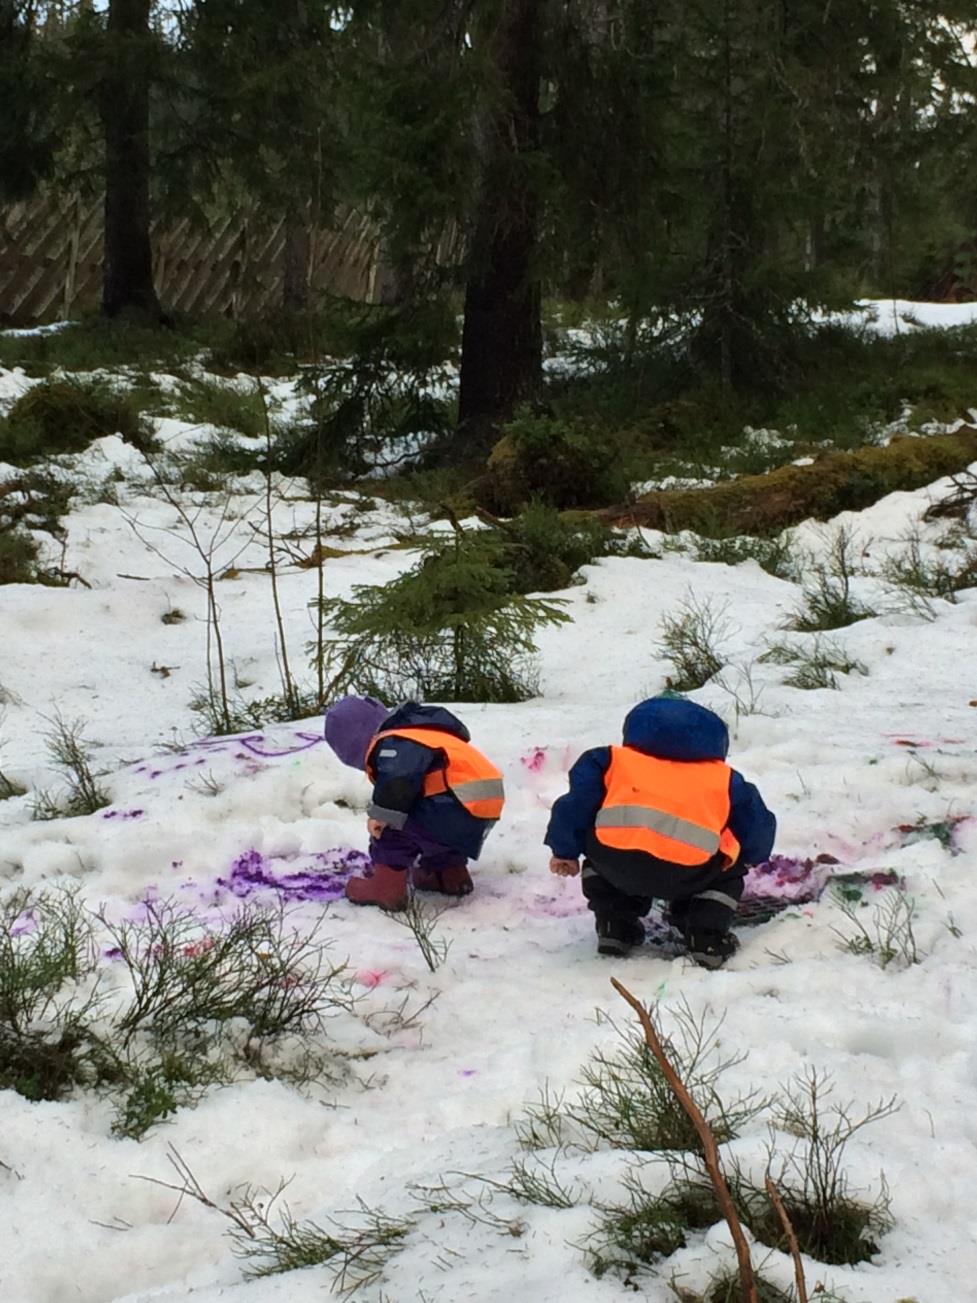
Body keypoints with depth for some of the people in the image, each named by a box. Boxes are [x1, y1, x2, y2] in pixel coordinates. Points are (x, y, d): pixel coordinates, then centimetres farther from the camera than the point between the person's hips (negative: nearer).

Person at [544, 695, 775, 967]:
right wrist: (744, 859, 55)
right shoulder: (723, 778, 30)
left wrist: (565, 852, 36)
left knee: (597, 854, 39)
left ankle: (615, 926, 26)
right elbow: (757, 830, 33)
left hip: (615, 863, 1)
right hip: (686, 875, -1)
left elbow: (578, 802, 21)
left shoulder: (612, 759, 29)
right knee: (729, 872, 33)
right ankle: (707, 939, 15)